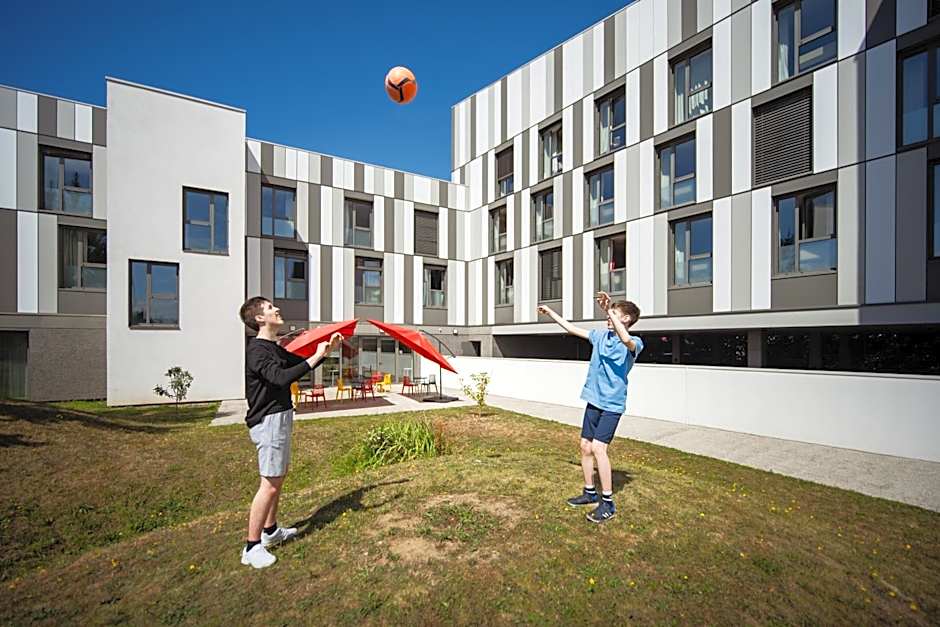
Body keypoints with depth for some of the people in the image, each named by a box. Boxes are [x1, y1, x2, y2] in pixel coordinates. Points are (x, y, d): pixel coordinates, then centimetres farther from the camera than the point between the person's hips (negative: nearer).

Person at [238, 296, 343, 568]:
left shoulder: (274, 349, 14)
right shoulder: (257, 350, -17)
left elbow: (301, 364, 22)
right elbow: (281, 378, -33)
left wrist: (327, 349, 10)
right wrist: (316, 357, -31)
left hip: (279, 418, 10)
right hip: (269, 421, -10)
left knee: (279, 477, 19)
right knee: (270, 483, -6)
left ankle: (271, 530, 34)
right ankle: (252, 547, 5)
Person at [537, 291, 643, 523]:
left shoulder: (635, 343, -11)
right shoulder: (601, 335, 7)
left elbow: (626, 340, -37)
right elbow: (573, 329, 17)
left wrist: (609, 310, -36)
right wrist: (551, 313, 21)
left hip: (612, 404, -7)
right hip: (593, 400, 7)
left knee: (598, 447, -15)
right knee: (585, 446, 11)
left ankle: (608, 503, -1)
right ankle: (590, 492, 28)